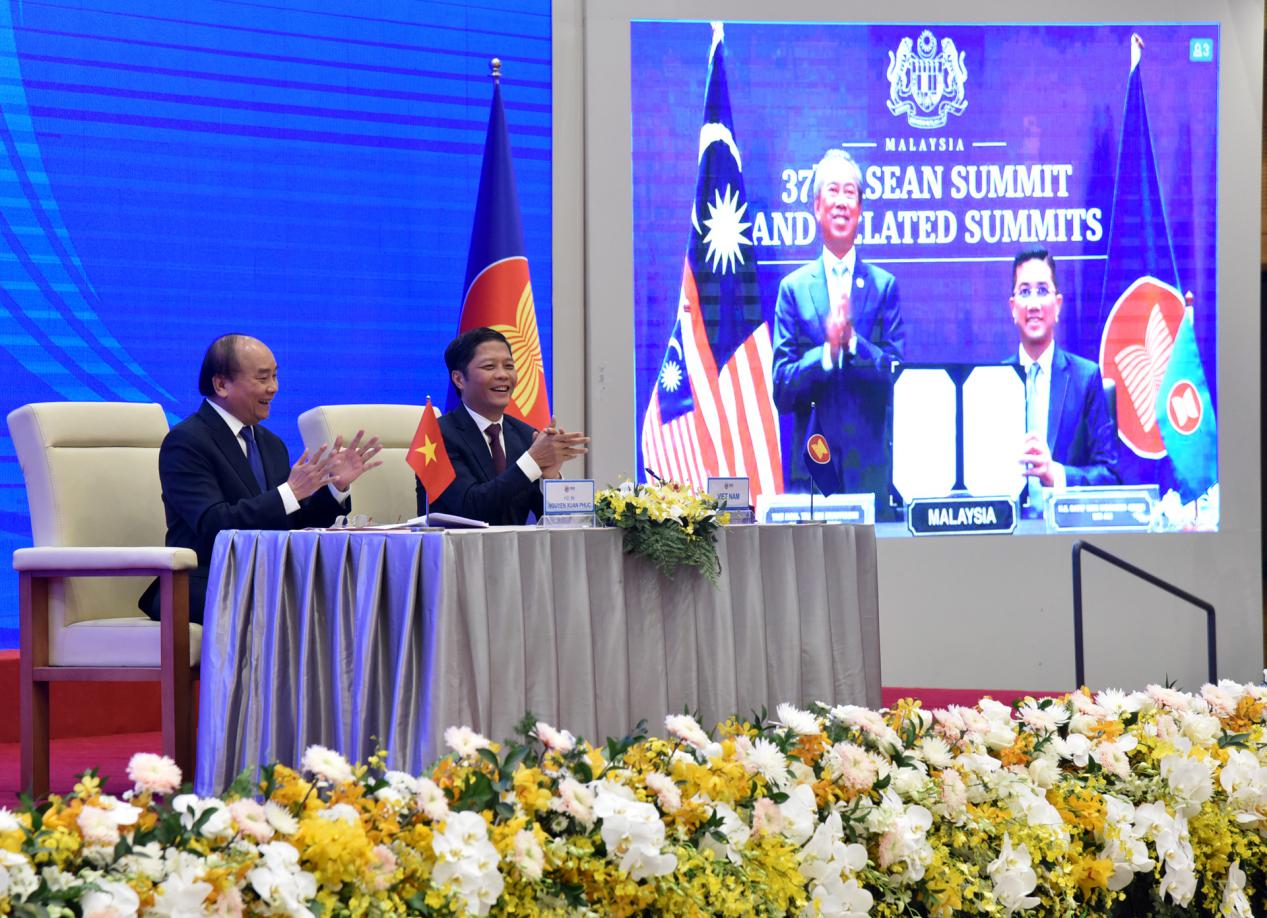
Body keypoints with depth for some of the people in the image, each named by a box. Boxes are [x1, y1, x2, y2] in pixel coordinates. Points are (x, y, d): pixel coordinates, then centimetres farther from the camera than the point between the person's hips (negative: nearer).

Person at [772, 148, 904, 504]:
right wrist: (827, 351, -16)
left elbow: (894, 374, 0)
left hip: (869, 465, 0)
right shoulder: (794, 288, 7)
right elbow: (781, 391, 1)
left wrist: (852, 340, -16)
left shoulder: (884, 286, 8)